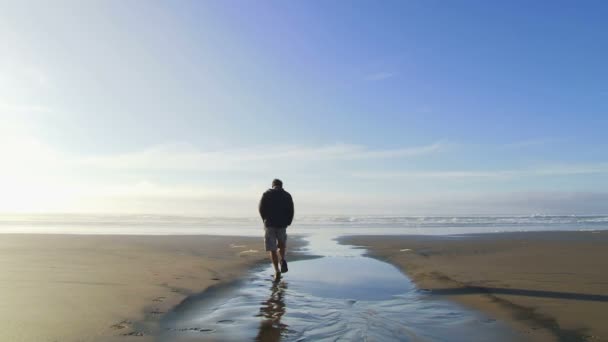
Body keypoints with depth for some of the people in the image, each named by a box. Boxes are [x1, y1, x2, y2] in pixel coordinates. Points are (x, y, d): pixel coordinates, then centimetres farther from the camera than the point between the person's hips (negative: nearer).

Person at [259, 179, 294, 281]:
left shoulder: (266, 194, 5)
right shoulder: (287, 195, 7)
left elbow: (261, 209, -2)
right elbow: (291, 211, 0)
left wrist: (266, 220, 11)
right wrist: (287, 223, 10)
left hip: (269, 224, -1)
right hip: (282, 225, 1)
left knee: (272, 250, 4)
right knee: (282, 244, 25)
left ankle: (277, 271, -6)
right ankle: (283, 260, 0)